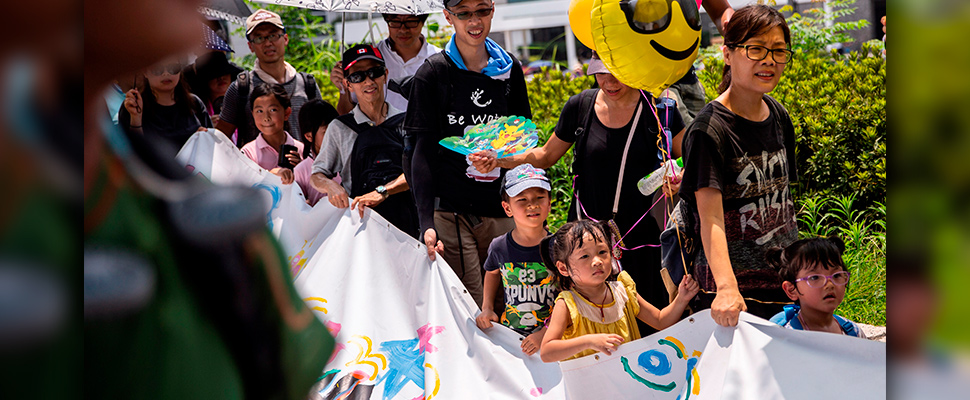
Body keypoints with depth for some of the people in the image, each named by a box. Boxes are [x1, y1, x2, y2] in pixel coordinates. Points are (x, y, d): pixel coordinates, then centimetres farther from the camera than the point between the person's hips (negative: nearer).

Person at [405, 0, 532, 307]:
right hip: (450, 211, -4)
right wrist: (426, 223, -16)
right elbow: (423, 153, -5)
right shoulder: (433, 74, -3)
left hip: (502, 209, 4)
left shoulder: (510, 70, 9)